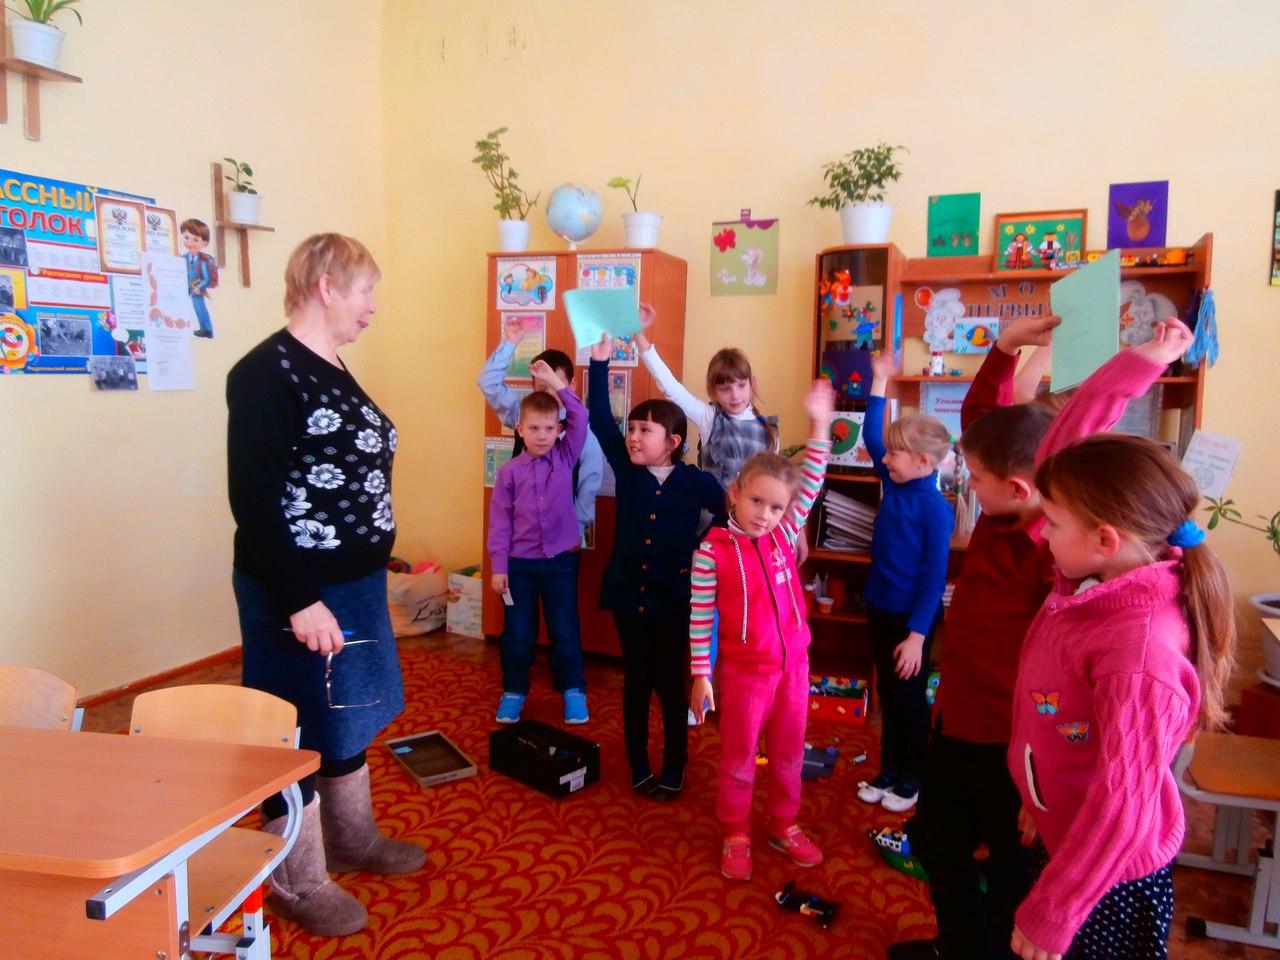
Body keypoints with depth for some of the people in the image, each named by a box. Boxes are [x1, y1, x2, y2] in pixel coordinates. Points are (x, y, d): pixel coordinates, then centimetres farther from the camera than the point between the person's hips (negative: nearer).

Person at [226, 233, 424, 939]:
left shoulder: (331, 368, 9)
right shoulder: (267, 373, -18)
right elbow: (253, 499, -21)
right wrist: (300, 601, -22)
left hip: (355, 580, 9)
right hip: (299, 591, -9)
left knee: (349, 711, 21)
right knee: (299, 728, 8)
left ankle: (353, 840, 42)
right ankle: (299, 882, 28)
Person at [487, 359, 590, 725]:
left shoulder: (566, 458, -1)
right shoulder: (510, 471, -4)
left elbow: (580, 420, -11)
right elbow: (500, 520, -3)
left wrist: (557, 384, -16)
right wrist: (498, 566, -5)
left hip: (560, 561, 0)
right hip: (519, 564, 0)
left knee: (565, 631, 9)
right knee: (517, 633, 11)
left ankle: (573, 690, 25)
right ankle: (513, 691, 28)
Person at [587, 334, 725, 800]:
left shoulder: (695, 481, -8)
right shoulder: (626, 469, -3)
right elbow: (600, 420, -8)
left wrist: (701, 555, -1)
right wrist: (599, 363, -13)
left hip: (673, 599, -2)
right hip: (628, 593, 2)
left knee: (670, 684, 9)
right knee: (636, 682, 12)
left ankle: (674, 771, 25)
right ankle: (638, 768, 26)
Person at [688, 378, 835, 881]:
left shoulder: (784, 536, -2)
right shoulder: (712, 551, -14)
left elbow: (811, 486, -7)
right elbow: (700, 616, -11)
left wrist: (819, 427, -14)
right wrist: (700, 674, -9)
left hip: (793, 664, 4)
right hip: (744, 671, -4)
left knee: (789, 753, 19)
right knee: (739, 757, 13)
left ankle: (785, 825, 39)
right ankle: (735, 835, 32)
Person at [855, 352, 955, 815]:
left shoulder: (935, 508, -20)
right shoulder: (893, 485, -1)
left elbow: (935, 576, -19)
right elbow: (872, 436, 9)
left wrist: (917, 634, -19)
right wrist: (879, 381, 7)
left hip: (912, 616, -7)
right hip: (879, 607, 7)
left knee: (909, 697, 10)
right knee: (887, 694, 18)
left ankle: (911, 778, 29)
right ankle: (888, 771, 33)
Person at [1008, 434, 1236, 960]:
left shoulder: (1141, 652, -35)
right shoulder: (1086, 587, -12)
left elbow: (1124, 803, -31)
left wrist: (1049, 915, -21)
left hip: (1109, 877, -7)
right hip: (1060, 837, 8)